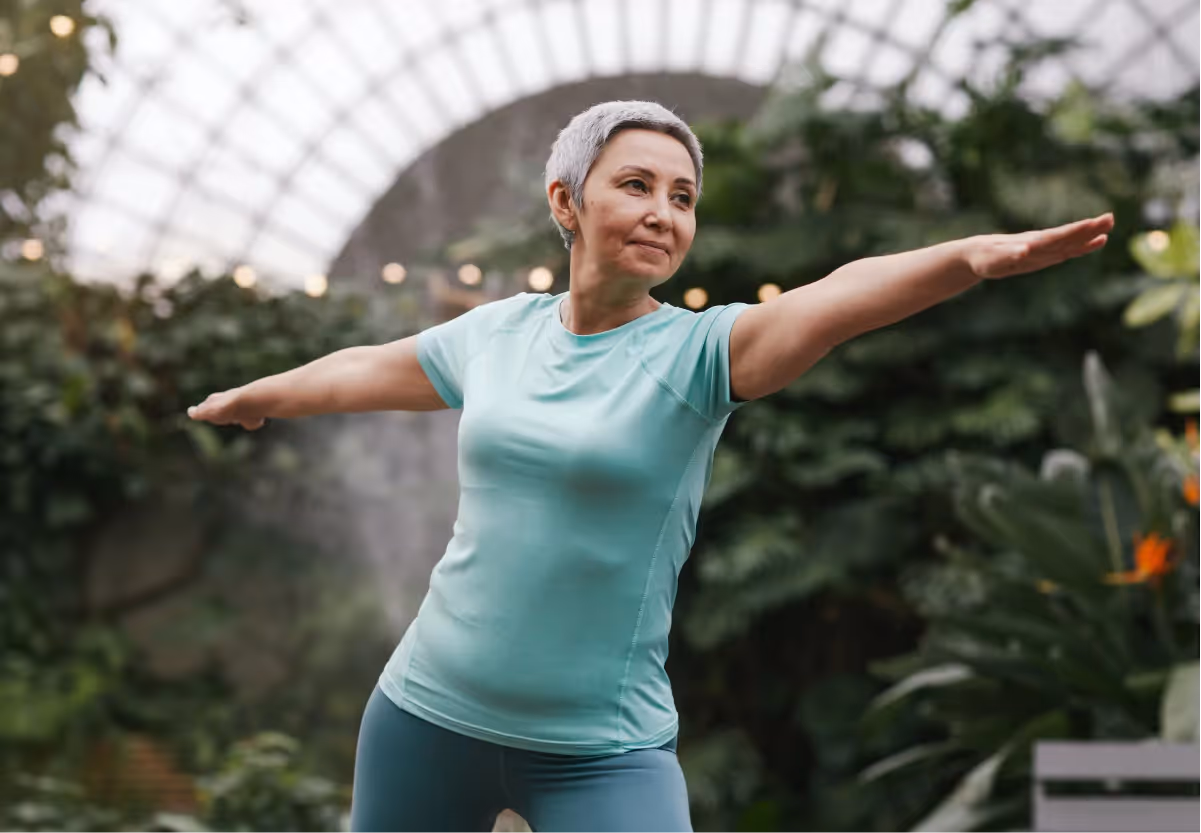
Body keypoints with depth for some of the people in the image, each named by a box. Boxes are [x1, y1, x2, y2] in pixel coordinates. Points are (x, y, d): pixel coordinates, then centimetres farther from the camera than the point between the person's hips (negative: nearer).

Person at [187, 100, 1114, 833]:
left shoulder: (699, 352, -10)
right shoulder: (495, 332, 2)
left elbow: (837, 297, -30)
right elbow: (365, 370, 22)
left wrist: (975, 255, -48)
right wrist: (251, 397, 40)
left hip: (602, 751, -3)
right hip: (429, 713, 4)